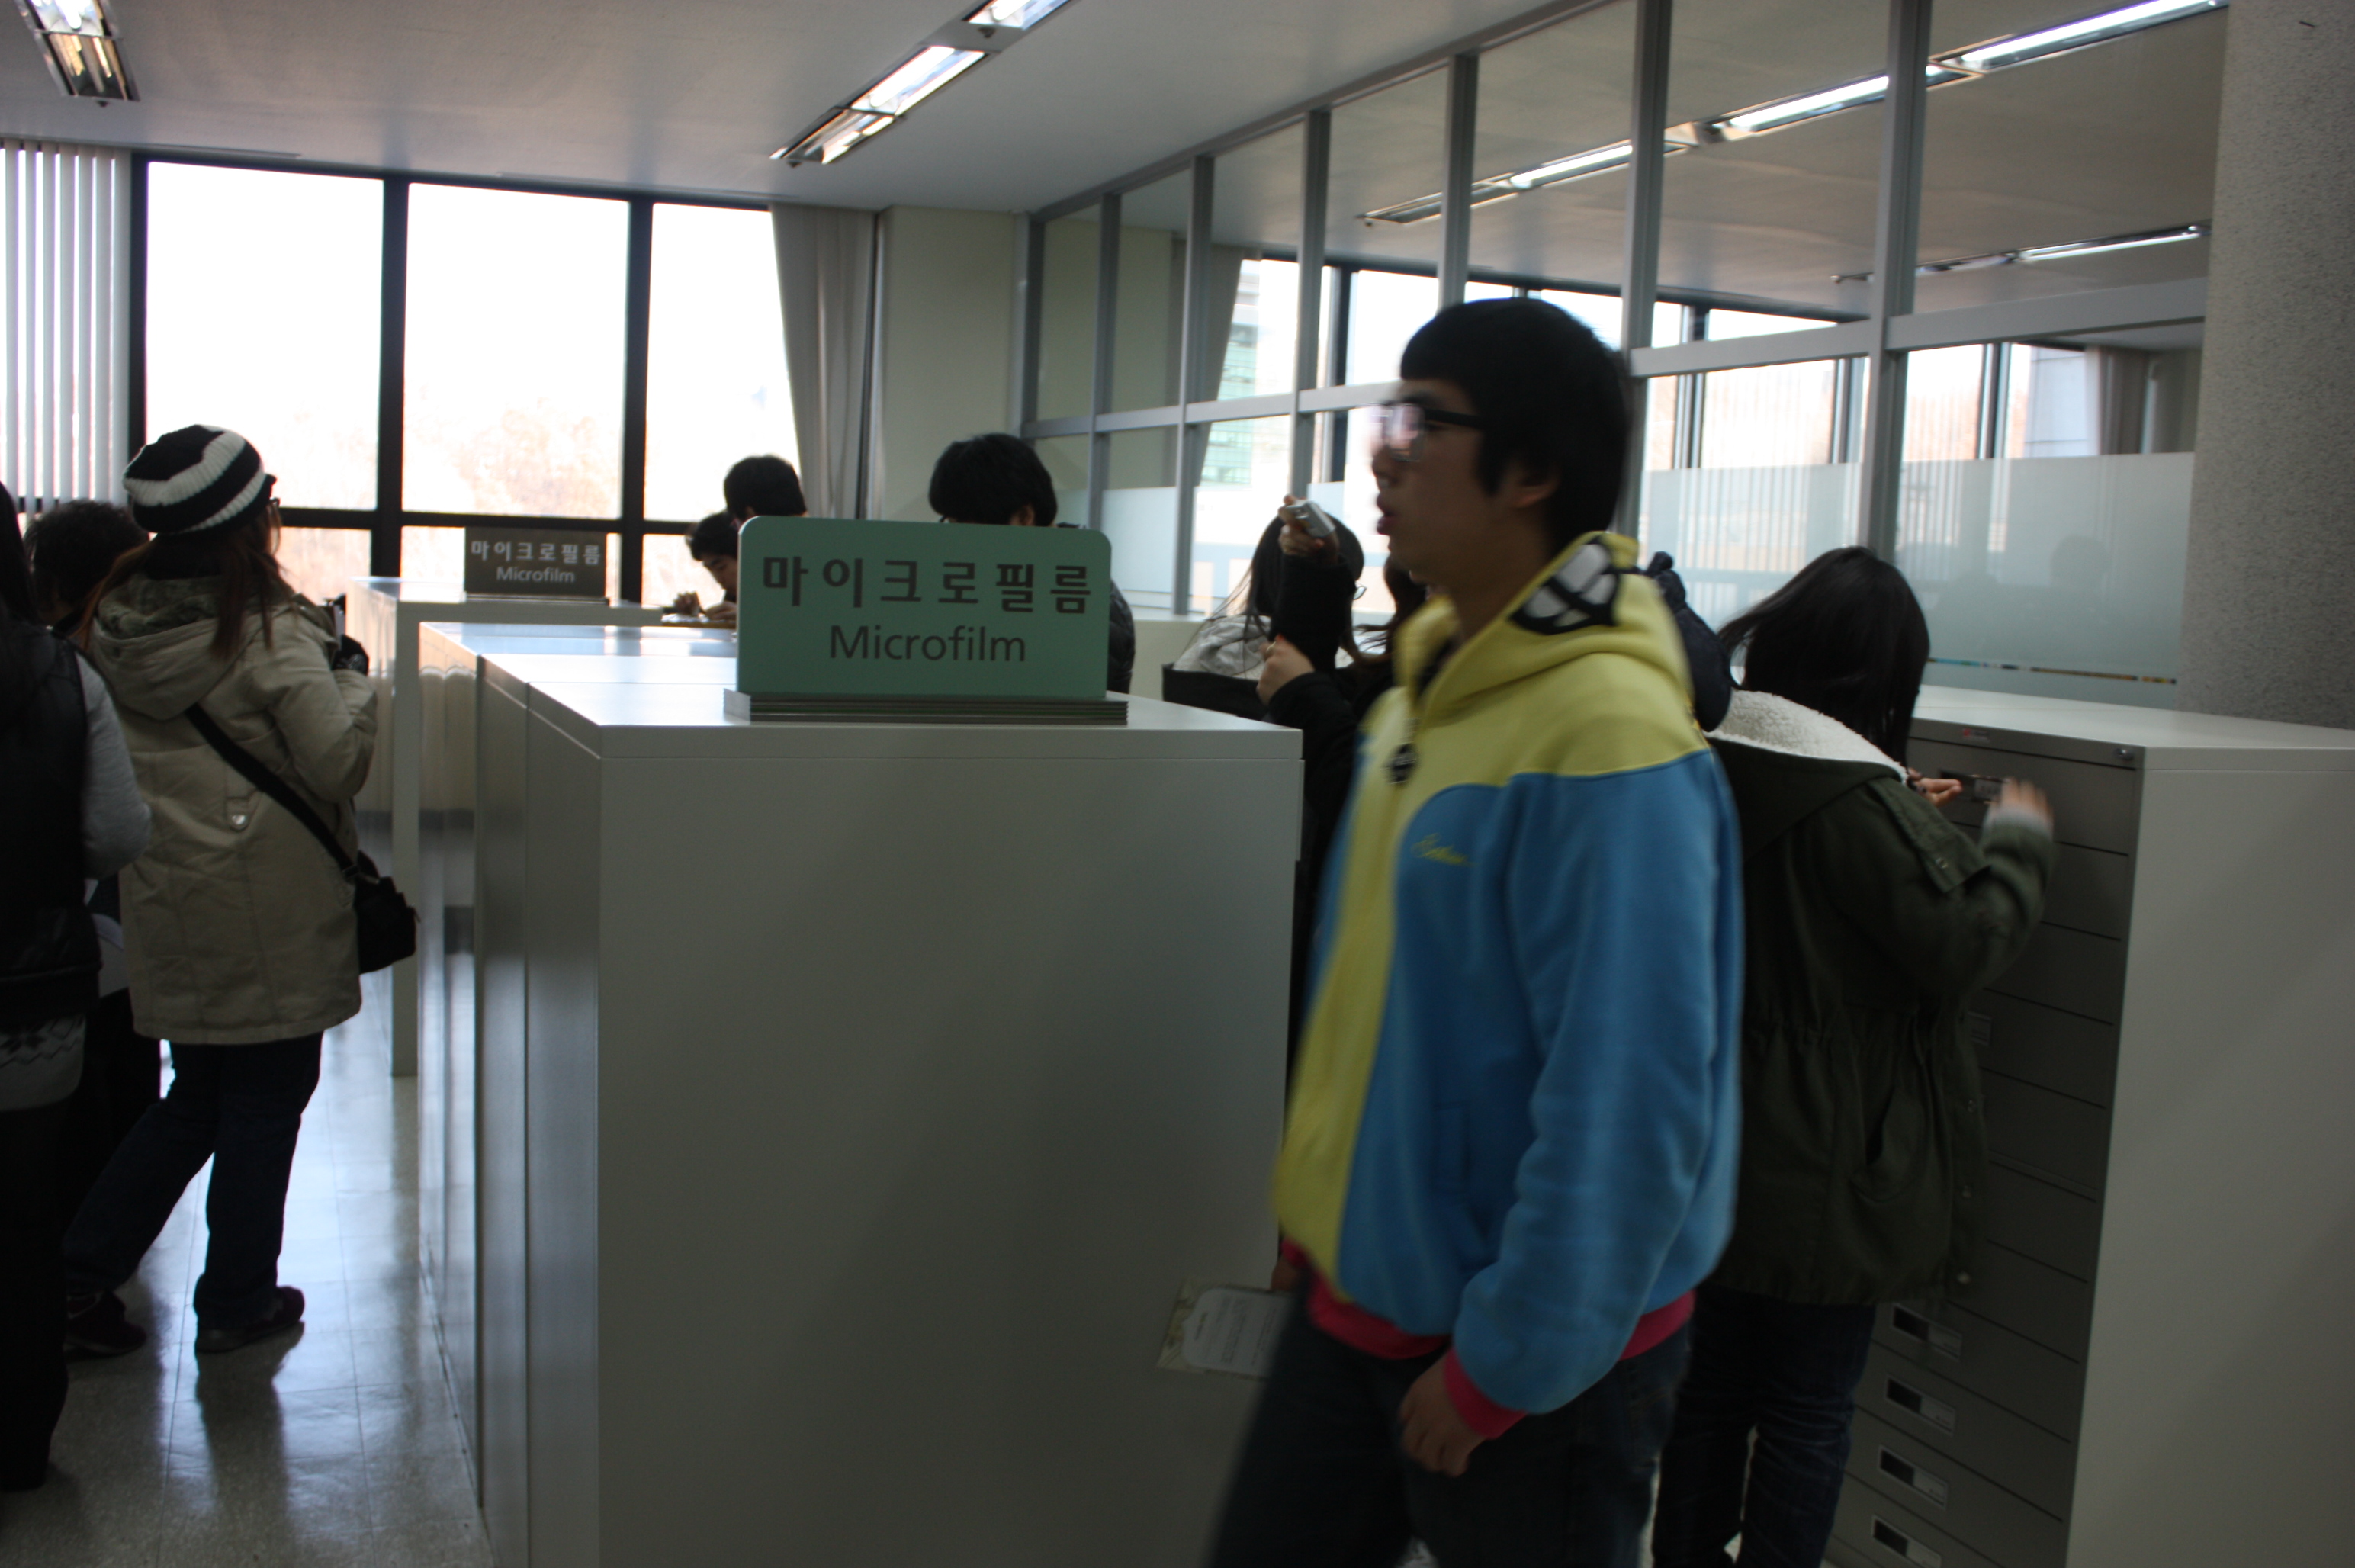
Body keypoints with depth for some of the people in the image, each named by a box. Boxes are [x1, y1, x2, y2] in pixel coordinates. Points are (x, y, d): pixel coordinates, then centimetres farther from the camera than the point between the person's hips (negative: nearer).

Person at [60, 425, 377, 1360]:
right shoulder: (272, 634, -17)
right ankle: (238, 1301, 20)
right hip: (269, 905, -6)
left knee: (198, 1092, 21)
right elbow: (339, 765, -13)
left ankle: (80, 1274, 19)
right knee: (268, 1095, 10)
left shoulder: (115, 619, 2)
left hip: (163, 898, 6)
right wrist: (348, 676, 2)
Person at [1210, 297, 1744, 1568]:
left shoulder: (1606, 741, -24)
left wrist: (1503, 1367, -18)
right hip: (1360, 1290, 8)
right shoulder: (1429, 679, 4)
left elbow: (1626, 1108, -25)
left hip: (1532, 1355, -8)